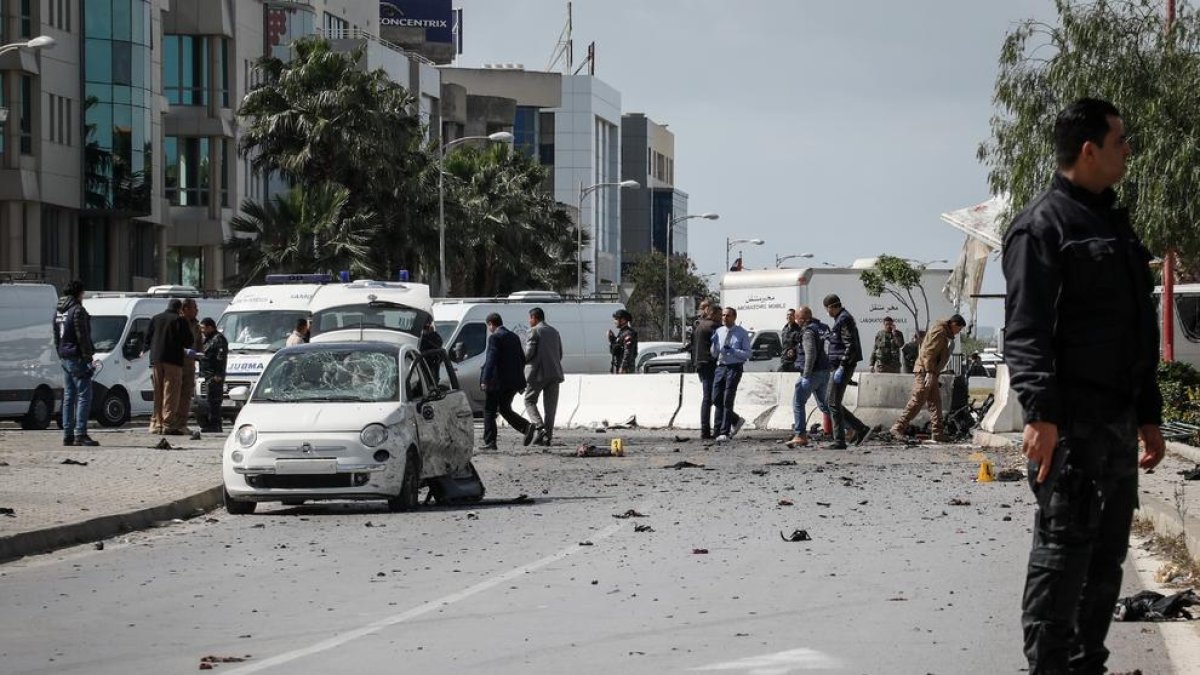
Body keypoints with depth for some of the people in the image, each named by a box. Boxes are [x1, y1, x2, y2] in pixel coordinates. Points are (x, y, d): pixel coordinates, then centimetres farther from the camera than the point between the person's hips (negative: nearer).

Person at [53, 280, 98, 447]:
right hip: (77, 358, -9)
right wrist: (88, 358, -14)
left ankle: (67, 435, 10)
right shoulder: (78, 311, -13)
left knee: (68, 397, 11)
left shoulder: (58, 312, 15)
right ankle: (80, 434, -16)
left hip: (65, 358, 9)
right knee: (84, 396, -8)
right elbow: (83, 337, -16)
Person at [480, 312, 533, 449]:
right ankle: (526, 426, -4)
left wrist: (485, 380, -22)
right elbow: (522, 359, 17)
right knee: (505, 409, 17)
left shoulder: (495, 337, -12)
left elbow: (491, 360, -20)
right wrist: (519, 379, 23)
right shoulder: (514, 337, 14)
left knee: (489, 411, 3)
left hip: (497, 382, -8)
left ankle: (489, 442, 2)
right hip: (513, 382, 8)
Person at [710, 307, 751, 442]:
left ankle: (724, 433, -4)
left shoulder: (742, 333, -1)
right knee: (716, 400, 4)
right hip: (721, 367, 5)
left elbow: (747, 354, -6)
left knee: (727, 401, -8)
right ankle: (736, 420, 26)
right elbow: (714, 354, 12)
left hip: (734, 368, -5)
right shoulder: (718, 332, 11)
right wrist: (714, 342, -8)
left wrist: (732, 351, -20)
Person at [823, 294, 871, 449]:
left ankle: (839, 441, -3)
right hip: (837, 367, 11)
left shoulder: (844, 320, -14)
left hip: (842, 366, -11)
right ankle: (861, 429, 12)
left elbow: (851, 346, -21)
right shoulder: (841, 319, 17)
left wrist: (842, 368, -24)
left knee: (833, 403, -7)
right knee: (830, 401, 12)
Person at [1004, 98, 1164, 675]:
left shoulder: (1114, 225, 20)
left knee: (1107, 552, 10)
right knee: (1064, 547, -8)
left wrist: (1149, 415, 22)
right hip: (1071, 422, -9)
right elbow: (1025, 330, -16)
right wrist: (1040, 413, -25)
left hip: (1118, 421, 9)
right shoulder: (1042, 226, -8)